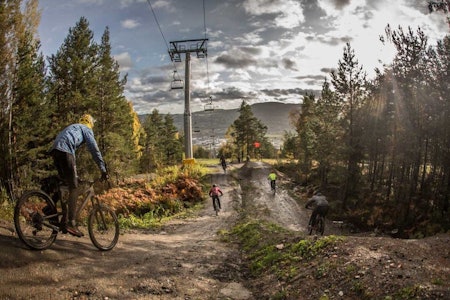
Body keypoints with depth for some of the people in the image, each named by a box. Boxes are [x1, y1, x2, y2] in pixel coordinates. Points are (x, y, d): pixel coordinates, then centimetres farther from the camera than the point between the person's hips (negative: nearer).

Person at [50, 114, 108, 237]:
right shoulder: (86, 129, 16)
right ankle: (71, 223, -17)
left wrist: (75, 174, 40)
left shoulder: (72, 128, 38)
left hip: (55, 150, 8)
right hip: (65, 151, -8)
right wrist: (103, 169, 4)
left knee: (66, 186, 13)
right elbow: (94, 149, 4)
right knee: (73, 187, -9)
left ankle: (64, 221, 10)